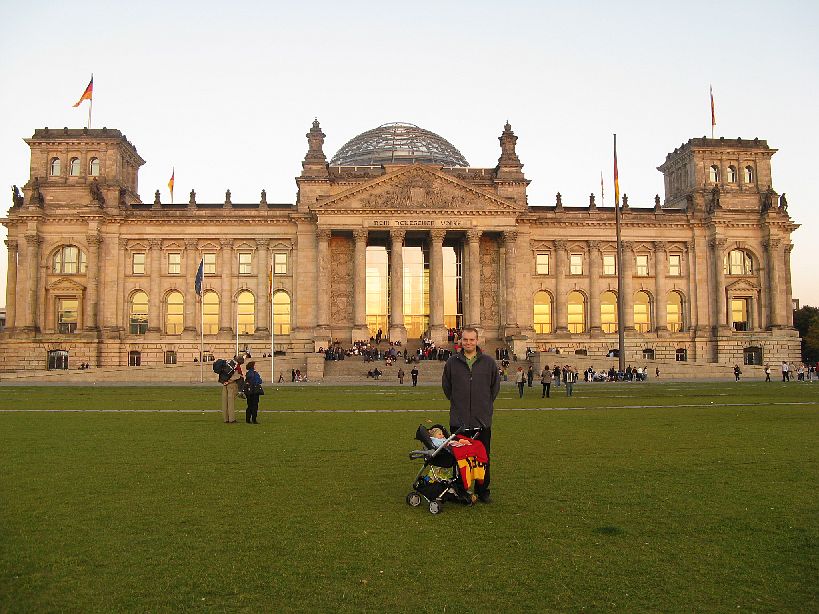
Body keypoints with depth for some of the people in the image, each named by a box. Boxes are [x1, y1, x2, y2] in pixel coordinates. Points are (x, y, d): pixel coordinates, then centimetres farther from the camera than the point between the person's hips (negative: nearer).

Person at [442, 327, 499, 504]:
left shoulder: (489, 362, 2)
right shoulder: (452, 362, 2)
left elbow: (495, 386, 13)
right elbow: (446, 386, 14)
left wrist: (486, 404, 9)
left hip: (483, 419, 0)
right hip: (458, 420, 0)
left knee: (483, 457, 7)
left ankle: (482, 491, 19)